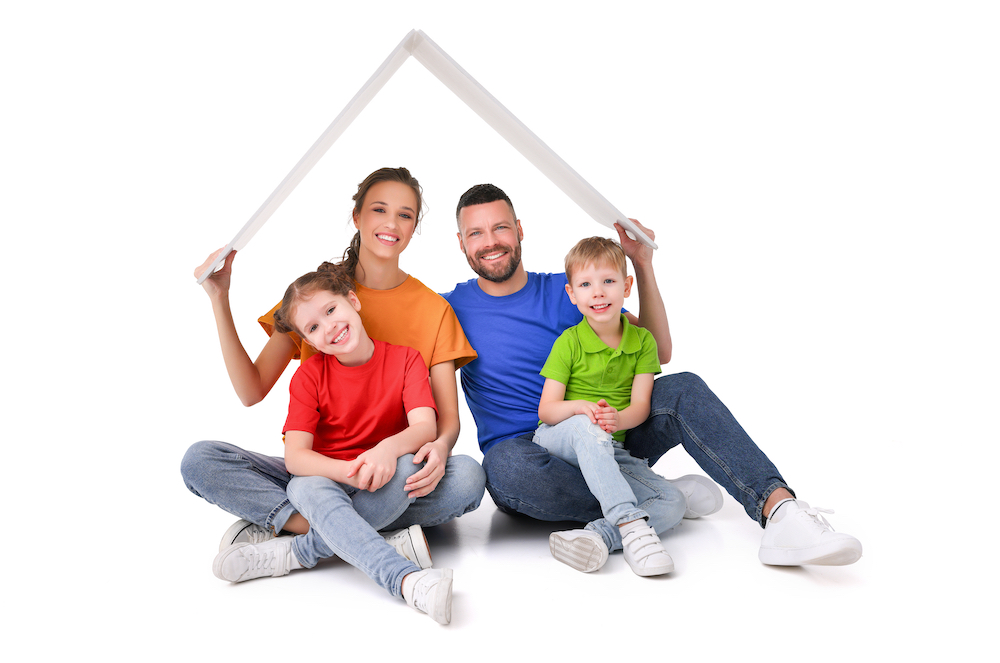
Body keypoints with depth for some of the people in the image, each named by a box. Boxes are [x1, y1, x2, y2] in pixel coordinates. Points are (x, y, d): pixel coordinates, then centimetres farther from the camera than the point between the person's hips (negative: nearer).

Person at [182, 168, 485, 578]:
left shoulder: (434, 310, 3)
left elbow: (449, 419, -1)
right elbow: (252, 391, 0)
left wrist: (439, 446, -25)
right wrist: (220, 299, -6)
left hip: (393, 475, -1)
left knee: (466, 477, -32)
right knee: (200, 460, -22)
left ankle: (279, 525, -23)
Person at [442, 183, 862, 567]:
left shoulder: (562, 290, 6)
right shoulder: (452, 309, 2)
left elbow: (658, 352, 4)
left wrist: (643, 265, -6)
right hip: (525, 448, -2)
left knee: (682, 390, -21)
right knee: (507, 466, -38)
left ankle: (778, 507, -38)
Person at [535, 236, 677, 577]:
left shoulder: (642, 341, 3)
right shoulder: (569, 342, -5)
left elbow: (640, 405, -6)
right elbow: (546, 409, -8)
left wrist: (618, 419, -30)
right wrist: (579, 407, -30)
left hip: (611, 449, 3)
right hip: (557, 439, -3)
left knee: (674, 502, -19)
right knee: (585, 426, -40)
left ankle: (594, 536, -36)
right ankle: (632, 525, -47)